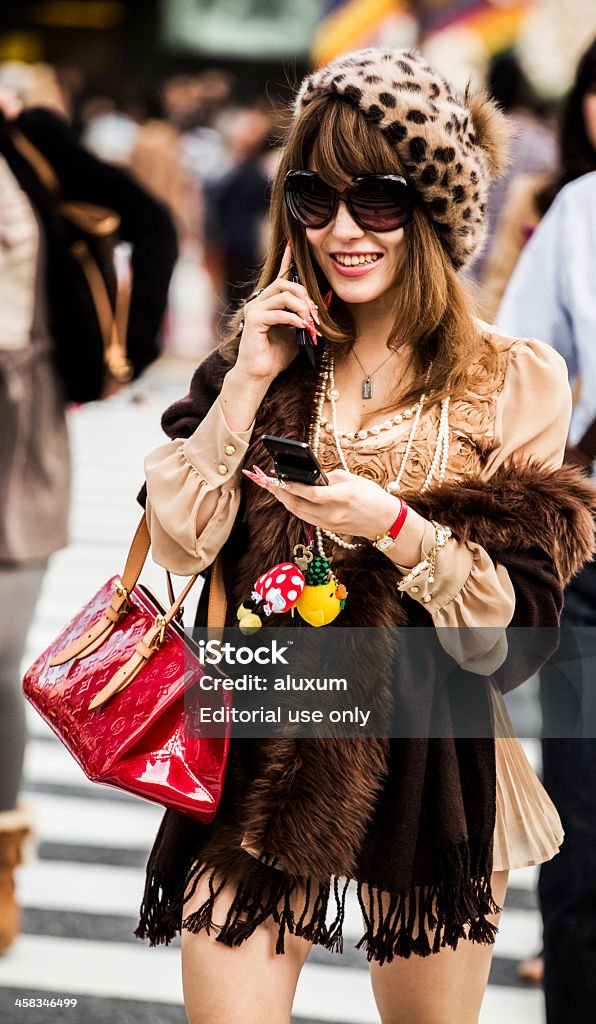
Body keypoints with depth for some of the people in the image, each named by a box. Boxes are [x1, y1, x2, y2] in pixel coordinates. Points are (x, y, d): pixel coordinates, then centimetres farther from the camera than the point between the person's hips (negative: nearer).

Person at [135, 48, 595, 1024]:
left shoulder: (513, 383, -4)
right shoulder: (265, 355, 5)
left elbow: (517, 633, -7)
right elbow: (177, 542, -4)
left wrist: (396, 527, -21)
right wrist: (249, 382, -10)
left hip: (429, 759, -1)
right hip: (260, 755, 1)